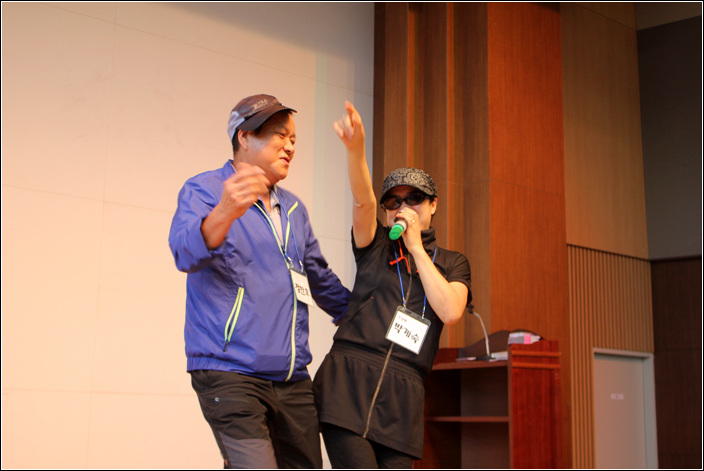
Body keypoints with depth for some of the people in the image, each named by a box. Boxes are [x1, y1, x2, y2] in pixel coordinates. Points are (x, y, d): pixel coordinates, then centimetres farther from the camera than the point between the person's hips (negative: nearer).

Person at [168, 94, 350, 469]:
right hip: (230, 373, -7)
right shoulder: (203, 191, -1)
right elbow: (186, 253, -22)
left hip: (292, 380, 7)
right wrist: (223, 214, -41)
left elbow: (322, 281, 32)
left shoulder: (293, 209, 21)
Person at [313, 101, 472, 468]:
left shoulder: (452, 263, 17)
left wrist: (416, 247, 1)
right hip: (348, 380, -1)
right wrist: (355, 148, -26)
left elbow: (450, 312, -4)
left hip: (401, 396, 2)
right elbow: (362, 200, -6)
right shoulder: (374, 246, 15)